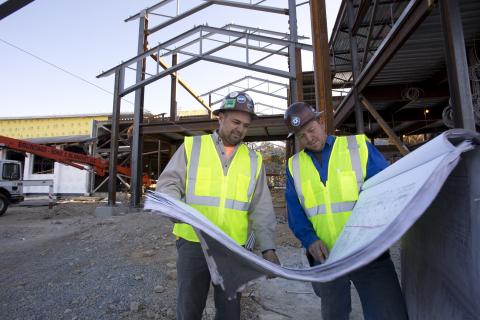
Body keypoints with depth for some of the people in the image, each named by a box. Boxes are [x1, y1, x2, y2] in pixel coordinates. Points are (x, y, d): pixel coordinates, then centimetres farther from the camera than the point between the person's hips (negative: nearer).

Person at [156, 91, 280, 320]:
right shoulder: (192, 146, 0)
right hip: (192, 243, -1)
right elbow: (167, 184, -2)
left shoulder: (253, 160, 5)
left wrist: (268, 247, -6)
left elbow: (261, 209, 3)